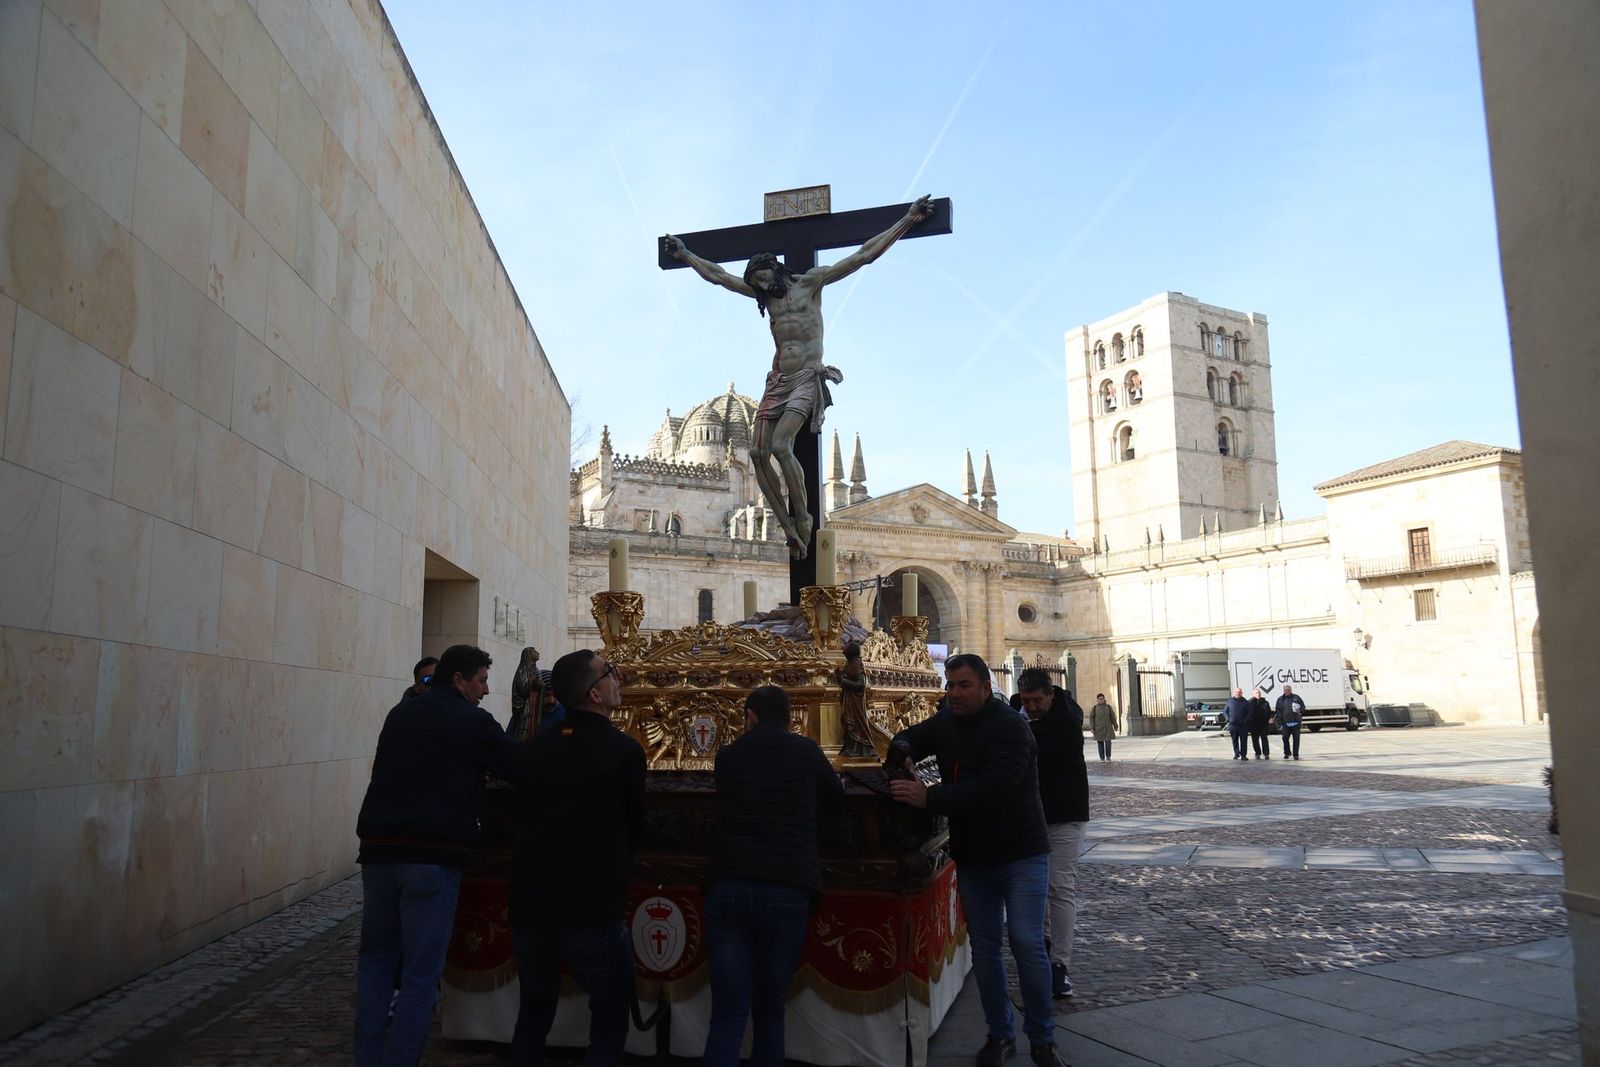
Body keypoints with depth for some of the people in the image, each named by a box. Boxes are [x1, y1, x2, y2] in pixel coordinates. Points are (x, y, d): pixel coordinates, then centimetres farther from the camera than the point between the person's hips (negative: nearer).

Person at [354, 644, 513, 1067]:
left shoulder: (400, 714, 15)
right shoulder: (473, 722, -4)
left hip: (380, 849, 6)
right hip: (433, 856, -6)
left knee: (376, 958, 16)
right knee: (421, 972, 3)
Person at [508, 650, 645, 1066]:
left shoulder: (533, 745, 2)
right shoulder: (624, 750, -12)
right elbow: (634, 826, 2)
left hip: (529, 905, 5)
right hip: (593, 910, -5)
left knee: (533, 1015, 24)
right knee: (610, 1024, 12)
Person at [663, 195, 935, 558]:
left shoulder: (811, 282, 2)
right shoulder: (764, 294, 17)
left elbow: (864, 255, -1)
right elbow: (716, 275, 27)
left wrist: (907, 220, -3)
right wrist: (683, 254, 32)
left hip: (808, 379, -6)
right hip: (778, 381, 6)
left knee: (780, 446, -24)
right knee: (759, 452, -8)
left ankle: (803, 517, -11)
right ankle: (788, 525, -3)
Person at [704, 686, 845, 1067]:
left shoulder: (727, 756, 10)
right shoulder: (805, 751, 6)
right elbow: (836, 800, 22)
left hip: (728, 888, 1)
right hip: (787, 891, 0)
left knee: (728, 1013, 1)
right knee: (770, 1010, 14)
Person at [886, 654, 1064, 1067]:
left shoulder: (1010, 727, -20)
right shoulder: (946, 722, 2)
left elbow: (992, 788, -33)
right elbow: (909, 738, 19)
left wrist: (929, 797, -37)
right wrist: (903, 754, -6)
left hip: (1020, 854, -6)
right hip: (972, 857, 6)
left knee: (1027, 944, -5)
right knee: (984, 947, 11)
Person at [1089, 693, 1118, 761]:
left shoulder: (1108, 707, 5)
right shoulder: (1094, 708, 2)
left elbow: (1113, 717, 8)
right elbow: (1091, 718, 1)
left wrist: (1115, 726, 8)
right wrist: (1092, 728, -6)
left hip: (1108, 728, 0)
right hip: (1098, 729, 0)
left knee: (1108, 742, -8)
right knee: (1100, 743, 1)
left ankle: (1108, 757, 5)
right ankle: (1102, 758, 9)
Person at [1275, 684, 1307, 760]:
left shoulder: (1296, 698, 7)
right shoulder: (1280, 699, 9)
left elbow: (1303, 706, 12)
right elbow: (1278, 711, 8)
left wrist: (1300, 710, -11)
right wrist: (1279, 723, 1)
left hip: (1296, 722, -1)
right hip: (1286, 723, 1)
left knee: (1296, 739, 1)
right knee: (1285, 738, 1)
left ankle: (1296, 754, 8)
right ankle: (1286, 753, 17)